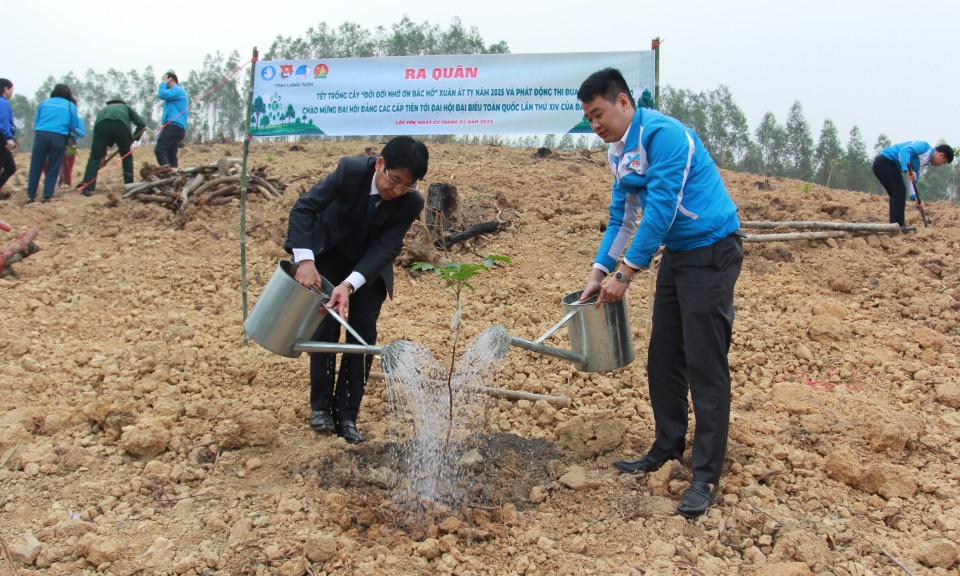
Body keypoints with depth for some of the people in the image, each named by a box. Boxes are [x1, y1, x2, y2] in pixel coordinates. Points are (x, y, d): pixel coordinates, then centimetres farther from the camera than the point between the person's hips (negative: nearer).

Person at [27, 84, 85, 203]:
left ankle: (30, 196, 7)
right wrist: (79, 118, 32)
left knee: (35, 168, 6)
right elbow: (74, 127, 13)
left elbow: (35, 123, 17)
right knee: (53, 170, 6)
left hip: (41, 134, 1)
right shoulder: (71, 106, 14)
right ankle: (47, 196, 1)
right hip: (59, 137, -1)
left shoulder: (44, 103, 19)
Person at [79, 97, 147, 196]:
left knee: (95, 158, 6)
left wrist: (102, 153, 41)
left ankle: (87, 188, -4)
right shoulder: (126, 107, 40)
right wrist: (133, 139, 33)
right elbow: (141, 124, 25)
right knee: (127, 156, 19)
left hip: (102, 126, 1)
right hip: (120, 125, -1)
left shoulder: (103, 109, 43)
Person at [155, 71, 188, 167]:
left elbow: (162, 95, -16)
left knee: (159, 150, -20)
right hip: (176, 127, 10)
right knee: (171, 154, 5)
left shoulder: (177, 89, -3)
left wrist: (163, 83, 0)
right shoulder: (178, 91, 29)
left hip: (174, 126, -10)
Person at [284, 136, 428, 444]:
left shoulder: (412, 202, -26)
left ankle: (346, 416, 6)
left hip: (370, 266, 1)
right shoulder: (351, 170, -31)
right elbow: (304, 208, -31)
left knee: (363, 335, -4)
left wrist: (350, 284, -42)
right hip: (328, 255, -1)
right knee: (326, 327, -4)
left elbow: (386, 247, -28)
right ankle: (320, 406, 14)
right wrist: (305, 260, -44)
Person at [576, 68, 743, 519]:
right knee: (662, 360, 13)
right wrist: (599, 271, 5)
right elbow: (622, 216, 14)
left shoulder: (664, 135, -20)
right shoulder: (618, 151, 9)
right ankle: (667, 448, 27)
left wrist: (625, 274, -19)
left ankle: (707, 477, 0)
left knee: (705, 366, -8)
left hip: (711, 251, -9)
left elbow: (660, 210, -23)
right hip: (676, 254, 9)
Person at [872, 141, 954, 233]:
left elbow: (913, 177, 25)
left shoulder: (924, 160, 23)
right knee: (900, 191, -10)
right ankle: (898, 226, -11)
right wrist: (907, 170, -35)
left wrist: (915, 197, 17)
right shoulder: (924, 146, -6)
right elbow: (904, 151, -23)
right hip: (886, 160, -10)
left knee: (896, 194, 13)